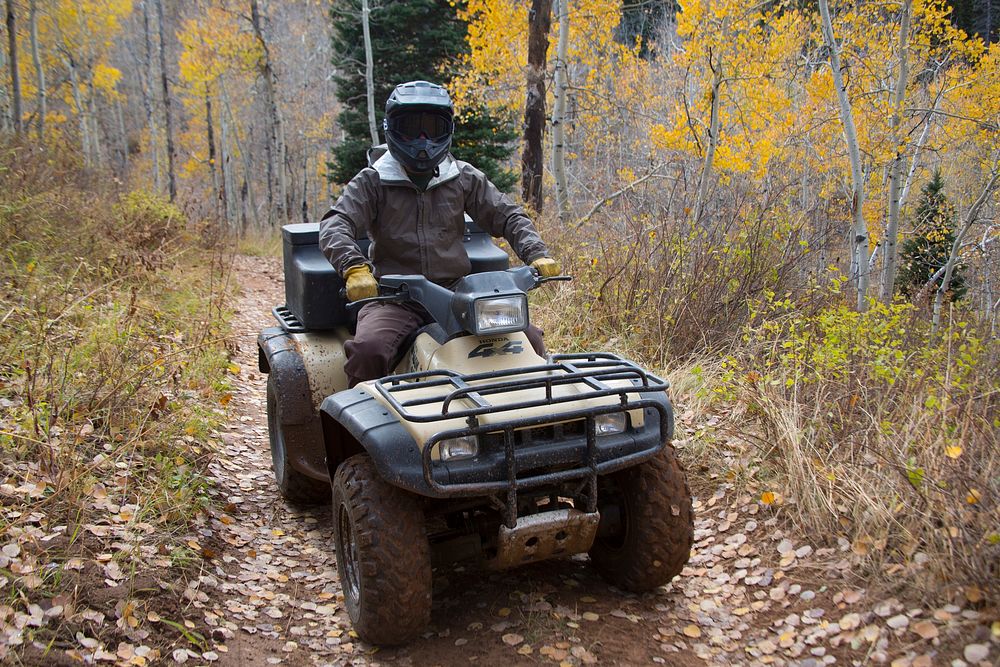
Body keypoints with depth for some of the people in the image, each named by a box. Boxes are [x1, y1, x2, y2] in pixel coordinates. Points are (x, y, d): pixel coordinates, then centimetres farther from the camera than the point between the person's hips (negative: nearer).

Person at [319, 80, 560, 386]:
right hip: (395, 298, -2)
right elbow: (335, 226, -8)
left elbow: (507, 216, 14)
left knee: (528, 337, -14)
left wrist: (536, 255, -6)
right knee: (368, 349, -33)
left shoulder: (464, 178, 12)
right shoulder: (372, 183, 4)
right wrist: (354, 267, -30)